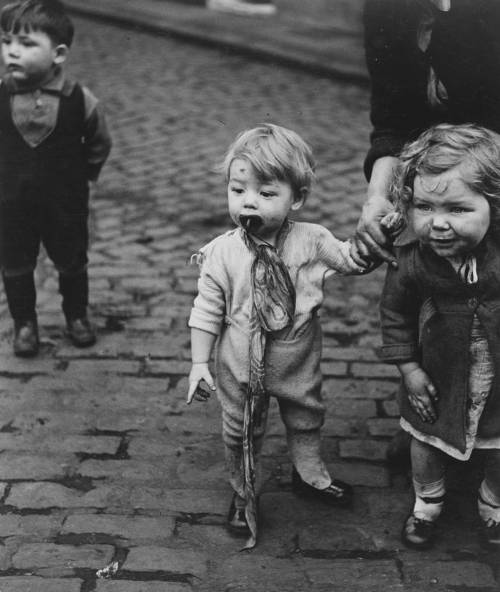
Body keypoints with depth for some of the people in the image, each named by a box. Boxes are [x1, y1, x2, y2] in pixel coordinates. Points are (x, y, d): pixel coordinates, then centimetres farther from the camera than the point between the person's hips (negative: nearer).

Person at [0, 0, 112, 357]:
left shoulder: (80, 99, -17)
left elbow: (100, 144, 0)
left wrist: (82, 175, 2)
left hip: (66, 203, -1)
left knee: (72, 264, 16)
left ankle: (77, 316, 39)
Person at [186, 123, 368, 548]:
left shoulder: (311, 240, -15)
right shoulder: (223, 252, -19)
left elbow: (352, 260, -2)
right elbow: (208, 310, -11)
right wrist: (200, 364, -10)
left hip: (299, 366, 2)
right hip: (241, 369, -2)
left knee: (306, 419, 24)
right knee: (240, 434, 15)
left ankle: (310, 474, 52)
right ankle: (243, 495, 40)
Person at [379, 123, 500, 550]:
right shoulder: (411, 264, -24)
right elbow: (395, 314, -6)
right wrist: (409, 368, -6)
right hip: (438, 380, 0)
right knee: (428, 442, 22)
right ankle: (427, 503, 50)